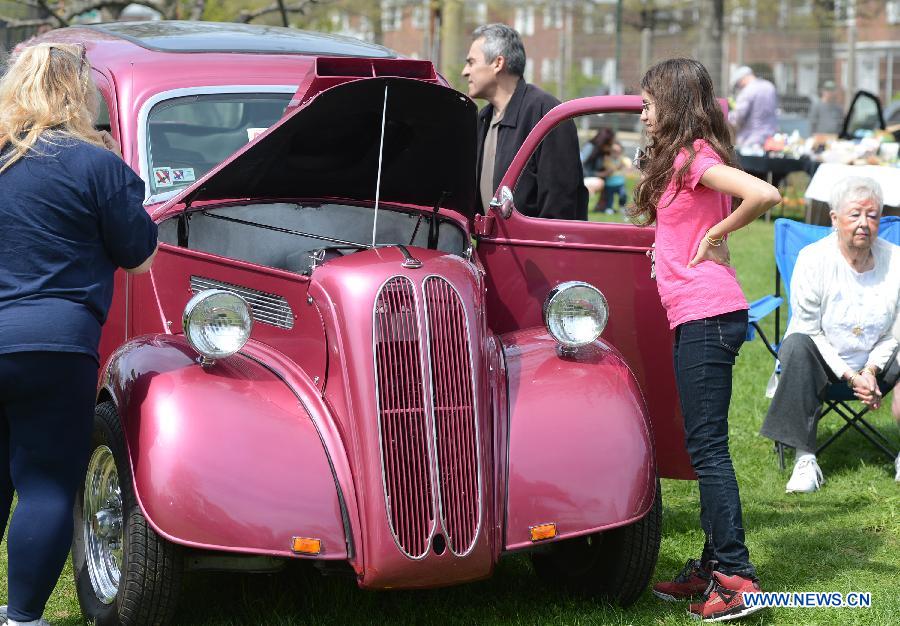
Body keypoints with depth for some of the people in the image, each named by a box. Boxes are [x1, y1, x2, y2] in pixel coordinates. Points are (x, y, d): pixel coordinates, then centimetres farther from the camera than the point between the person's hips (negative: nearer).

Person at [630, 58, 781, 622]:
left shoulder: (695, 157, -12)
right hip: (697, 316, 10)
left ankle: (735, 575, -9)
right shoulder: (682, 158, 17)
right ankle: (715, 565, 19)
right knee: (705, 446, 13)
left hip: (708, 316, -10)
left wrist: (715, 236, -16)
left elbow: (765, 194, -26)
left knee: (707, 446, -10)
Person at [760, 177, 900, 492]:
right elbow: (810, 331, -12)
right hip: (825, 360, -2)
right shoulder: (813, 259, -14)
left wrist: (871, 371, -16)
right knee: (796, 345, -35)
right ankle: (805, 458, -33)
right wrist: (850, 376, -19)